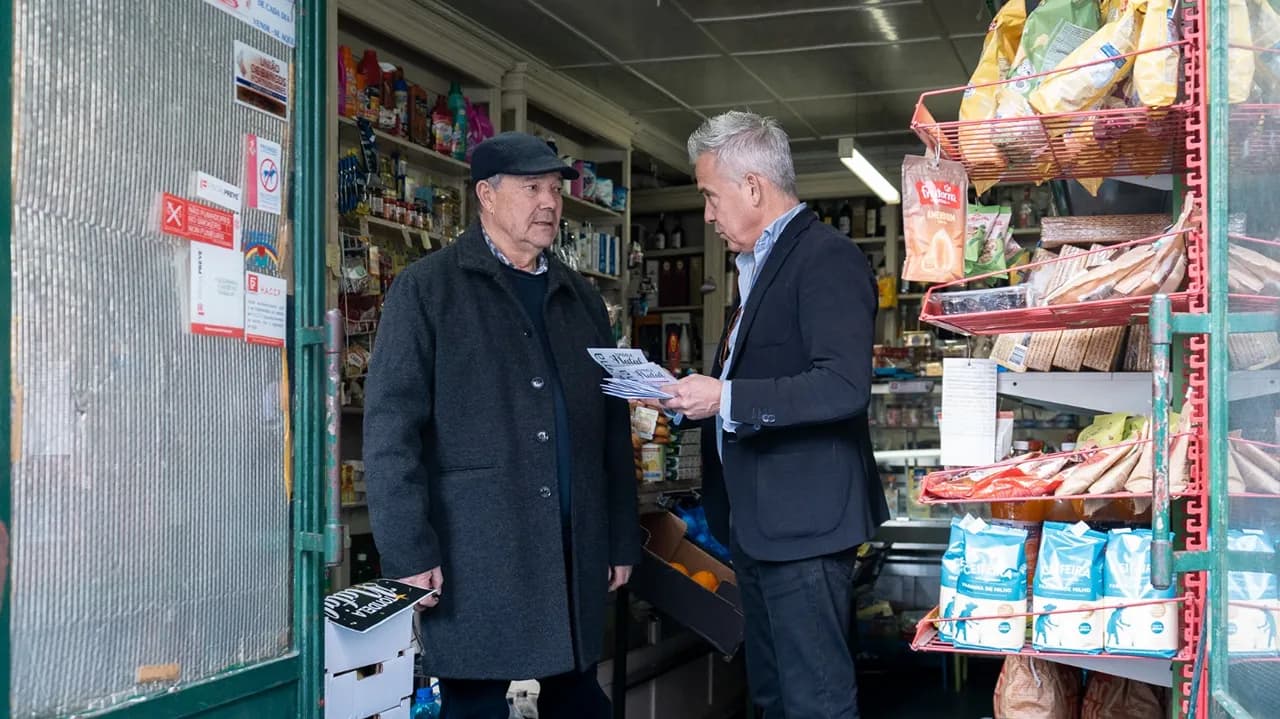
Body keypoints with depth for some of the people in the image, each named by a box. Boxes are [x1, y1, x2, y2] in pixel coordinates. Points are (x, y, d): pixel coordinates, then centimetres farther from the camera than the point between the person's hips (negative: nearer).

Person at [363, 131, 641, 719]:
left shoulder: (581, 298, 15)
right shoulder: (427, 289, -2)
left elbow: (612, 427, 17)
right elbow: (391, 428, -8)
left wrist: (622, 539, 13)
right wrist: (409, 552, -14)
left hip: (575, 553, 5)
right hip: (475, 556, -5)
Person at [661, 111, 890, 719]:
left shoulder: (827, 257, -15)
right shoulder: (760, 264, 16)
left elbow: (844, 386, -26)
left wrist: (726, 399, -23)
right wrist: (699, 396, 6)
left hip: (803, 520, -10)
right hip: (756, 520, 10)